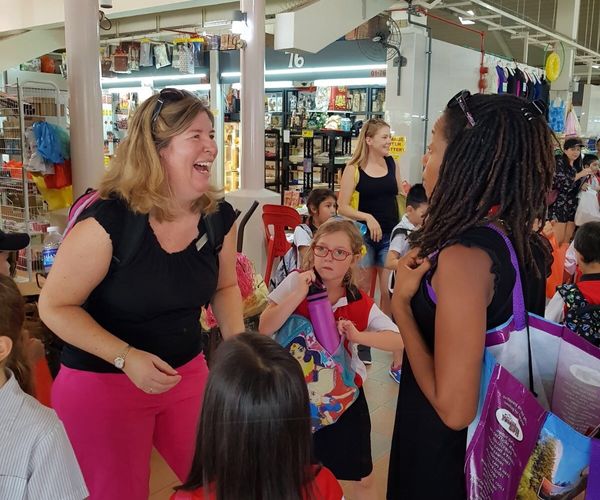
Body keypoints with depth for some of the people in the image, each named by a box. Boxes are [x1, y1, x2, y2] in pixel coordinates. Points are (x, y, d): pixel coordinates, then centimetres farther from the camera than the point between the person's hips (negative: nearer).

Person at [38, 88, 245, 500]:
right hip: (101, 383, -4)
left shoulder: (220, 217, -6)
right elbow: (55, 307, -15)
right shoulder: (107, 221, -23)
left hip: (187, 373, 5)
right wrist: (126, 357, -25)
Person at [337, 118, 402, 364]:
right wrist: (367, 217, -21)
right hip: (363, 235, -3)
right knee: (361, 290, 8)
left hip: (390, 235, 3)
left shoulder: (392, 164, 5)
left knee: (390, 291, 3)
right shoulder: (353, 168, -7)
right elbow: (342, 207, -10)